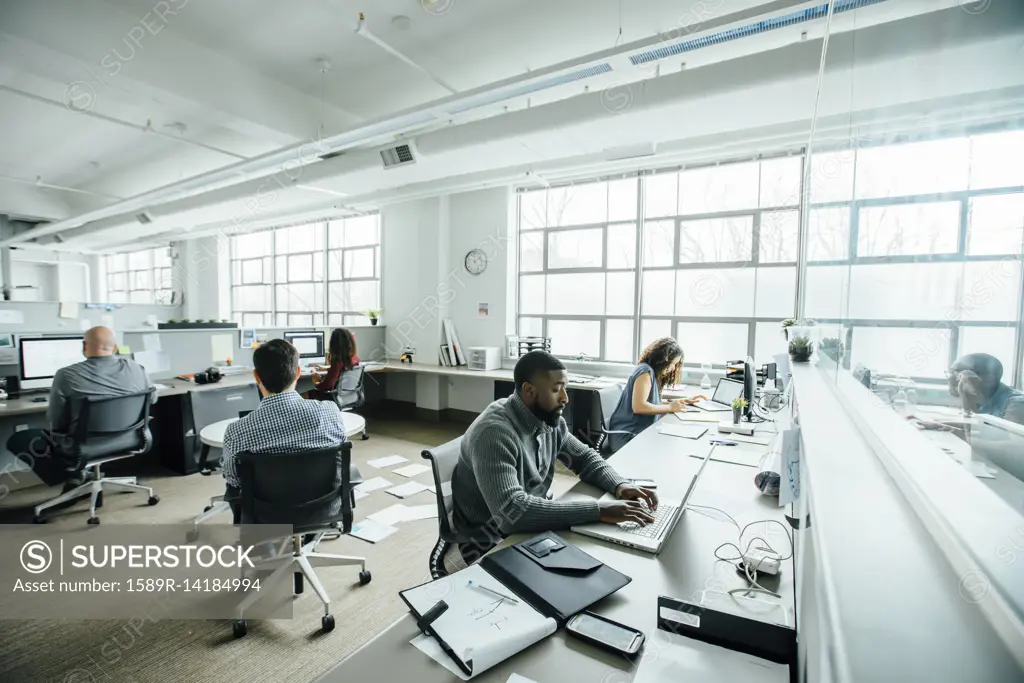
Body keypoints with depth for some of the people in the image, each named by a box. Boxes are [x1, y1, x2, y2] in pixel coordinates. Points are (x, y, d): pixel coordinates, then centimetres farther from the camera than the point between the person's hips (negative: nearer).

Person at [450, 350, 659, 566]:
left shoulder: (549, 420, -5)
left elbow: (585, 457, 6)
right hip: (493, 543, -7)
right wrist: (598, 511, -37)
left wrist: (620, 484, -14)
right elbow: (513, 512, -39)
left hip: (534, 527, 7)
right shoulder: (494, 432, -30)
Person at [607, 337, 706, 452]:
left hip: (638, 431, 9)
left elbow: (655, 403, 12)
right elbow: (638, 406, -23)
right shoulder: (645, 371, -14)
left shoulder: (653, 373, 15)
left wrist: (684, 401, 11)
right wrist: (670, 407, -15)